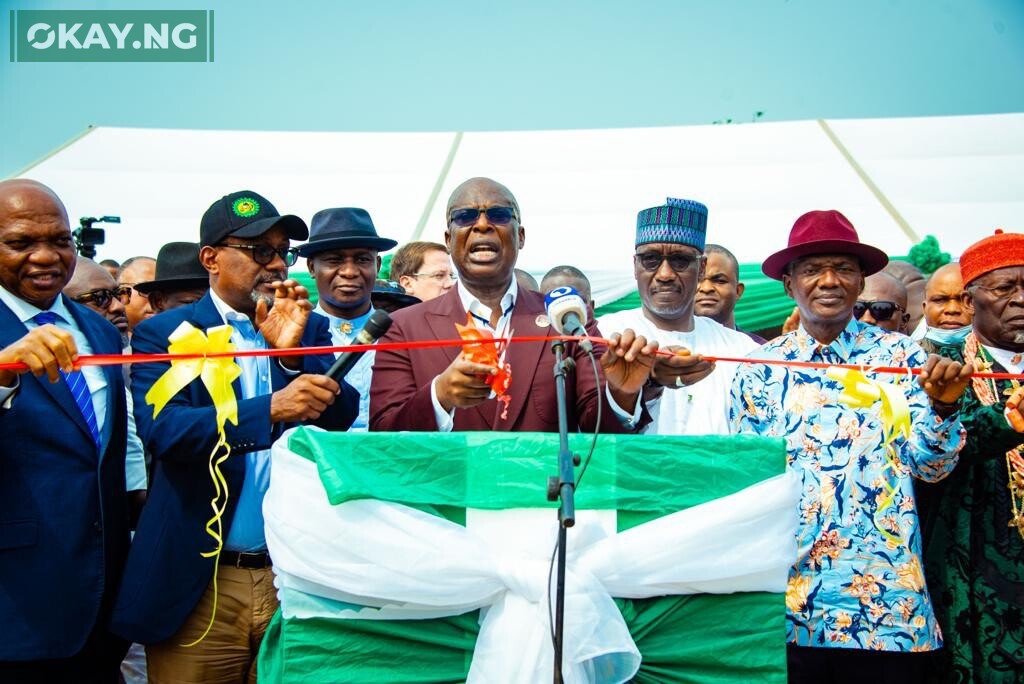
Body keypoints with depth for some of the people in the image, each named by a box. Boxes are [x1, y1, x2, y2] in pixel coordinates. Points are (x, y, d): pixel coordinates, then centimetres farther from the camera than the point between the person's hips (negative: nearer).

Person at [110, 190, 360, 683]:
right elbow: (160, 428, -17)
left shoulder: (310, 328, 8)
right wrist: (270, 408, -30)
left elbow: (344, 417, -2)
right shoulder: (163, 333, -1)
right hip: (199, 583, -2)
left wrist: (293, 351, -17)